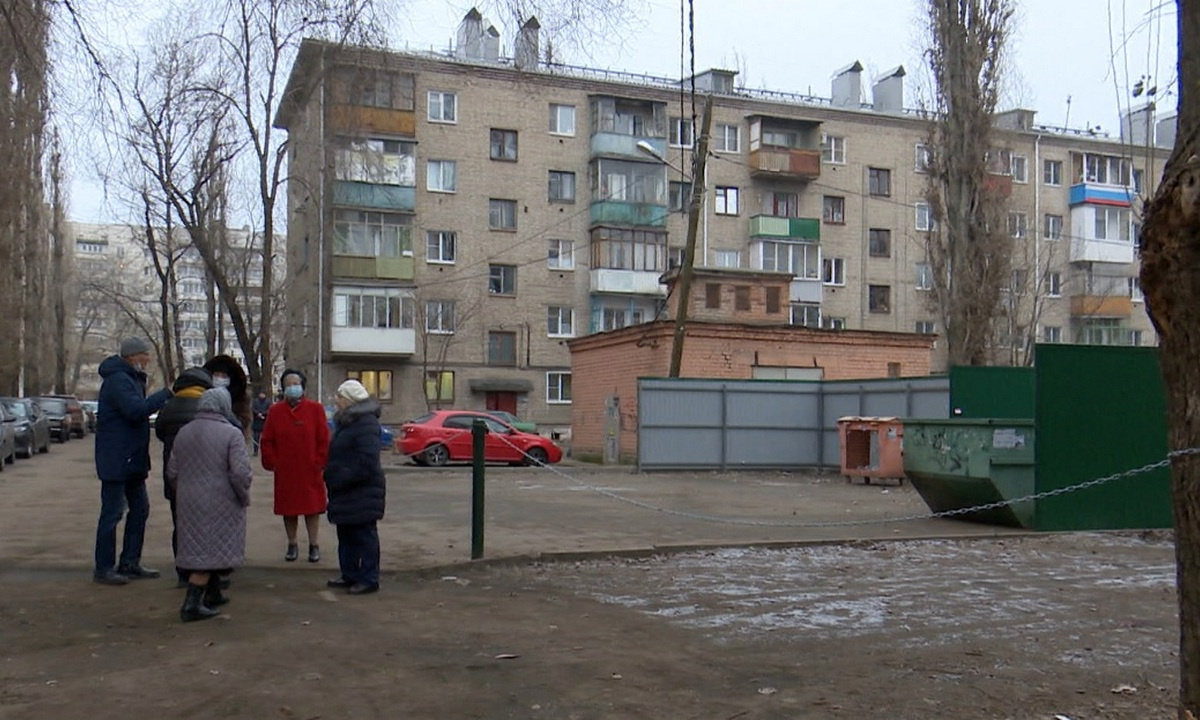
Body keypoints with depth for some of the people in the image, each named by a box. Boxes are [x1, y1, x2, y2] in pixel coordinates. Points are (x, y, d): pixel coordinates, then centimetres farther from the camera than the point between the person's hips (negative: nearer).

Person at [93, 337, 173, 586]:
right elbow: (135, 409, -28)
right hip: (116, 459, -10)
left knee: (140, 508, 13)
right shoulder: (118, 379, -16)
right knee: (112, 513, -4)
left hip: (132, 458, 10)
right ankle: (103, 568, 4)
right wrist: (166, 393, -24)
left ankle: (130, 563, 21)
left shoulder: (131, 378, 17)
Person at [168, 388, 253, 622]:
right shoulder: (231, 434, -13)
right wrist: (244, 497, -4)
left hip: (189, 504, 6)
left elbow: (172, 471, 8)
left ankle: (213, 595, 31)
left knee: (200, 548, 18)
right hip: (220, 504, -6)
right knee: (210, 552, 0)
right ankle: (191, 605, -4)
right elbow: (241, 473, -20)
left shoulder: (183, 433, 5)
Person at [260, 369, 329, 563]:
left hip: (310, 471, -2)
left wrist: (319, 463, -6)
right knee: (288, 509, 9)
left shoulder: (315, 409, -1)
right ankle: (292, 545, 20)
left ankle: (313, 545, 14)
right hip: (284, 472, 2)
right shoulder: (275, 411, 5)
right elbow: (267, 441, 6)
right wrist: (272, 463, -2)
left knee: (312, 509, 4)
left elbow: (323, 440, -1)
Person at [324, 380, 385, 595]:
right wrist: (331, 475, 11)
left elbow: (366, 463, -25)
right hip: (346, 491, 10)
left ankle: (369, 579, 5)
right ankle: (350, 575, 26)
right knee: (346, 534, 16)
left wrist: (341, 479, -22)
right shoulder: (346, 421, 15)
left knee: (364, 535, -2)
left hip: (362, 492, -10)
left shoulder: (367, 424, -19)